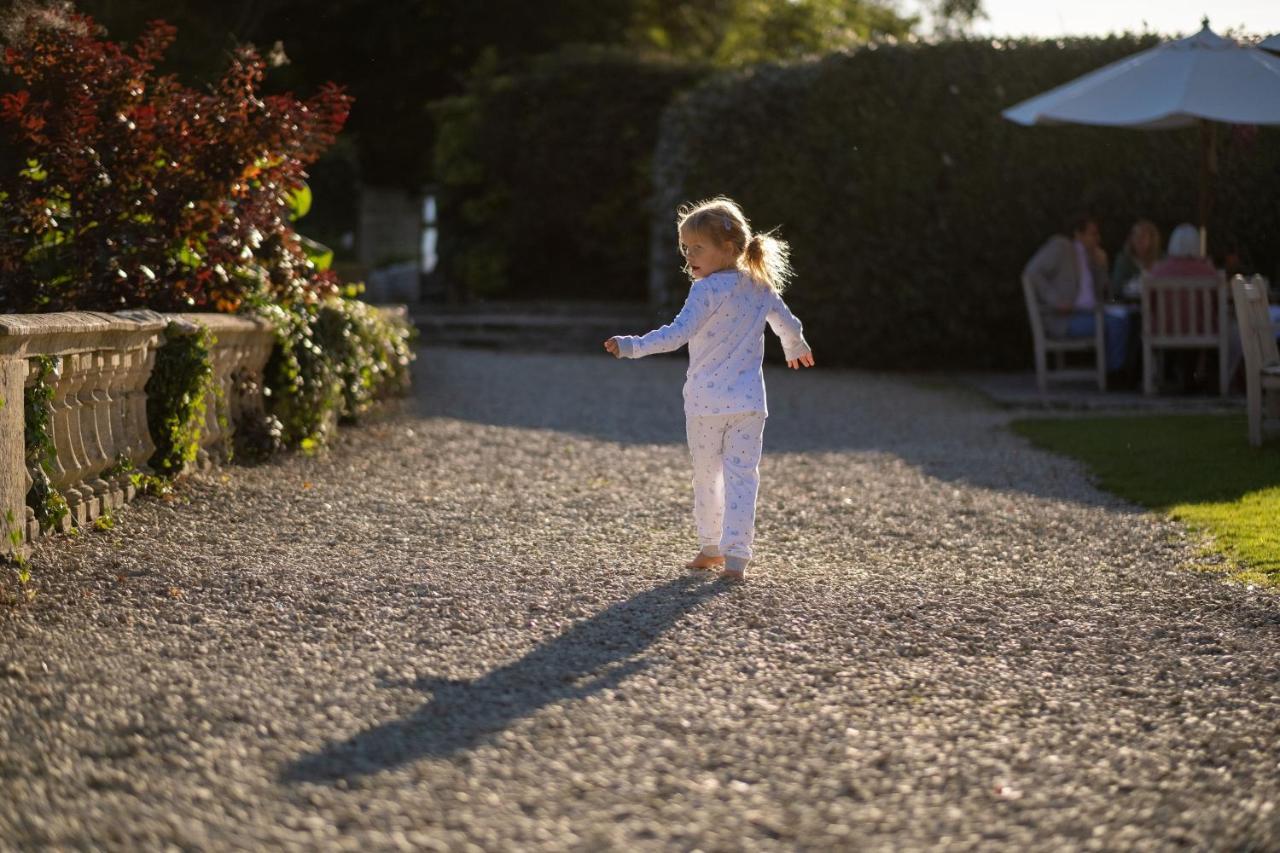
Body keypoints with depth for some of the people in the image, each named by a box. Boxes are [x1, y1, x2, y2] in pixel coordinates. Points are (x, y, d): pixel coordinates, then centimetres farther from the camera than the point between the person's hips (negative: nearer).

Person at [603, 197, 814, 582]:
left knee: (706, 477, 13)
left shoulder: (707, 290, -14)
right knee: (742, 476, 1)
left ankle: (711, 548, 24)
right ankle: (736, 557, -7)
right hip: (748, 402, 4)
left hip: (706, 402, -4)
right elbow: (789, 325, 21)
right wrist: (796, 349, 41)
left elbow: (678, 334, -25)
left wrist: (631, 346, -28)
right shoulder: (761, 287, 6)